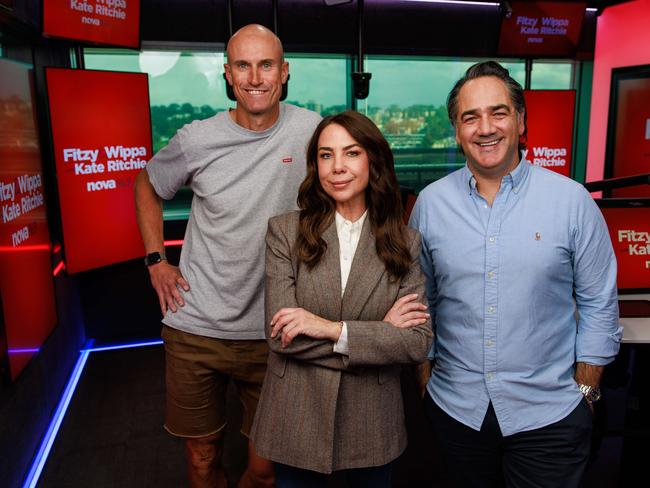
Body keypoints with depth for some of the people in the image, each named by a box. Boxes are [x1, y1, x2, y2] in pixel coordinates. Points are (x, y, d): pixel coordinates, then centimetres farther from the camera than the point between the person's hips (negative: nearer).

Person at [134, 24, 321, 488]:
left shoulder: (309, 131, -8)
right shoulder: (196, 140, -6)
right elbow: (147, 186, 13)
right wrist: (156, 261, 5)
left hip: (274, 331, 0)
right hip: (195, 328, 1)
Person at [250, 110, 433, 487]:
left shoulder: (405, 242, -3)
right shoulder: (285, 231, -7)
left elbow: (418, 343, -11)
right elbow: (280, 336, -14)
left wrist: (333, 329, -21)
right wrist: (380, 330, -16)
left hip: (372, 424, 2)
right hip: (297, 423, -1)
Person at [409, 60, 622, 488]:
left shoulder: (572, 200, -8)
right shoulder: (431, 202, -3)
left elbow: (599, 305, -1)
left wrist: (585, 391, -1)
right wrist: (423, 375, 7)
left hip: (548, 414, -2)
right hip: (455, 407, 2)